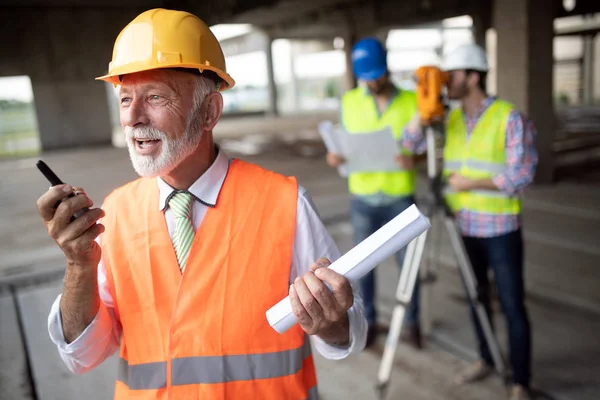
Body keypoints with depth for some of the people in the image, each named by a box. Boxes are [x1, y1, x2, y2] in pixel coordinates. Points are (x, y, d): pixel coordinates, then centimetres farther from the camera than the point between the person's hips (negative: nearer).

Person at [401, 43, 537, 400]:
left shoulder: (510, 118, -11)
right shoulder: (449, 119, 6)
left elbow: (522, 174, -16)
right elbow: (411, 144, -3)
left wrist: (473, 183, -19)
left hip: (501, 228, -5)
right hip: (464, 226, 5)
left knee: (512, 306, 2)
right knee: (477, 298, 16)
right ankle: (487, 360, 35)